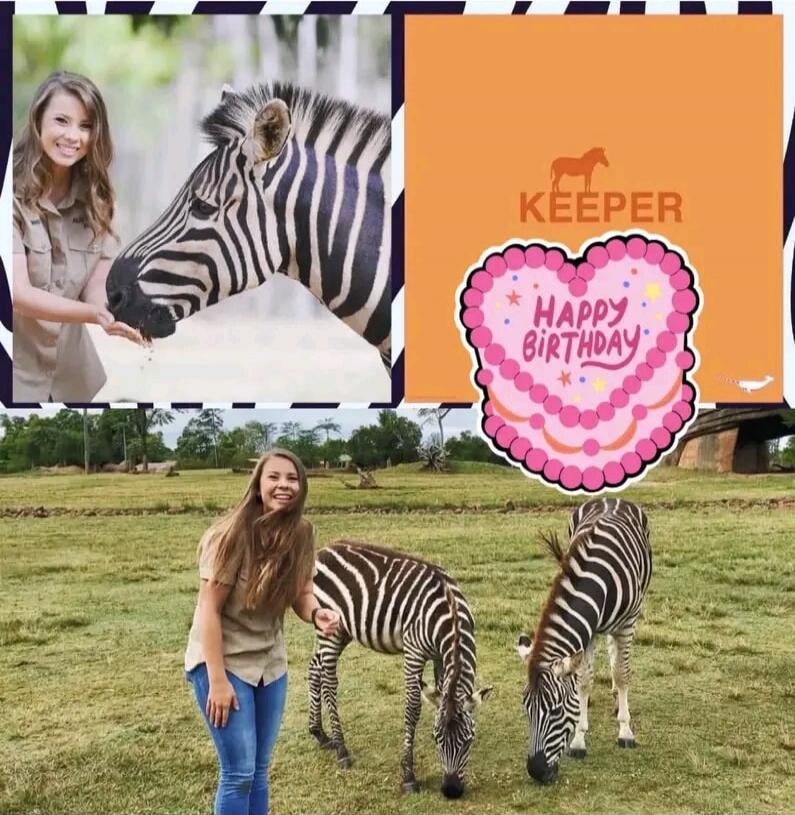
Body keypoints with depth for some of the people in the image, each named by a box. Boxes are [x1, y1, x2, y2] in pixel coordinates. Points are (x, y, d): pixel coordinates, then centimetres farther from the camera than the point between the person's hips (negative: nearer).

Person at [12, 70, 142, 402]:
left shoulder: (94, 195, 0)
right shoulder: (15, 194, -17)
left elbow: (97, 282, -6)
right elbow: (18, 293, -23)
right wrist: (96, 314, -38)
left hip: (72, 364, 5)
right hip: (17, 368, -5)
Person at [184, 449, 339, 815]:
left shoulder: (302, 533, -6)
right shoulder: (233, 534, -23)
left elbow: (301, 593, 4)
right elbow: (209, 610, -19)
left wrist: (317, 613, -20)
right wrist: (217, 681, -20)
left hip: (270, 662, 6)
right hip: (223, 661, -6)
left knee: (259, 770, 14)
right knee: (239, 773, -3)